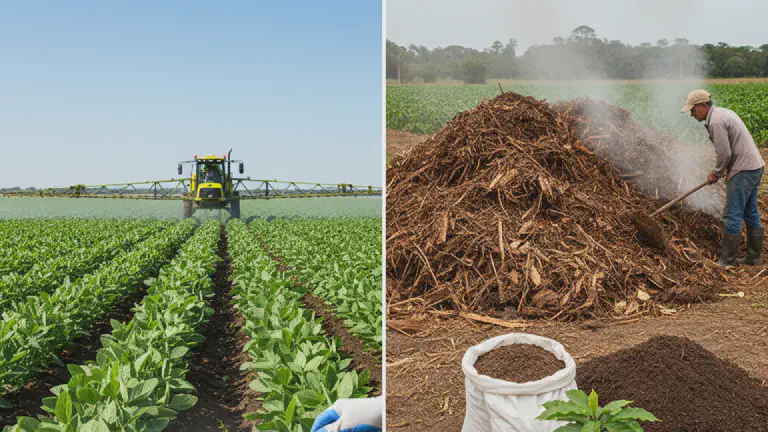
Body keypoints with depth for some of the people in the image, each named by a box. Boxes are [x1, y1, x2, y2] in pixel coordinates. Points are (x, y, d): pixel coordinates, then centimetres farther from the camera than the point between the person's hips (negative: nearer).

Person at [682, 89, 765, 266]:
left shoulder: (715, 121, -18)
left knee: (732, 216, -4)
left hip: (743, 171, -11)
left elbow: (725, 154, -19)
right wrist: (719, 170, 15)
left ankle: (727, 261, 2)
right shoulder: (724, 112, 14)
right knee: (751, 214, 16)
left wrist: (717, 173, -2)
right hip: (755, 167, 11)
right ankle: (753, 257, 25)